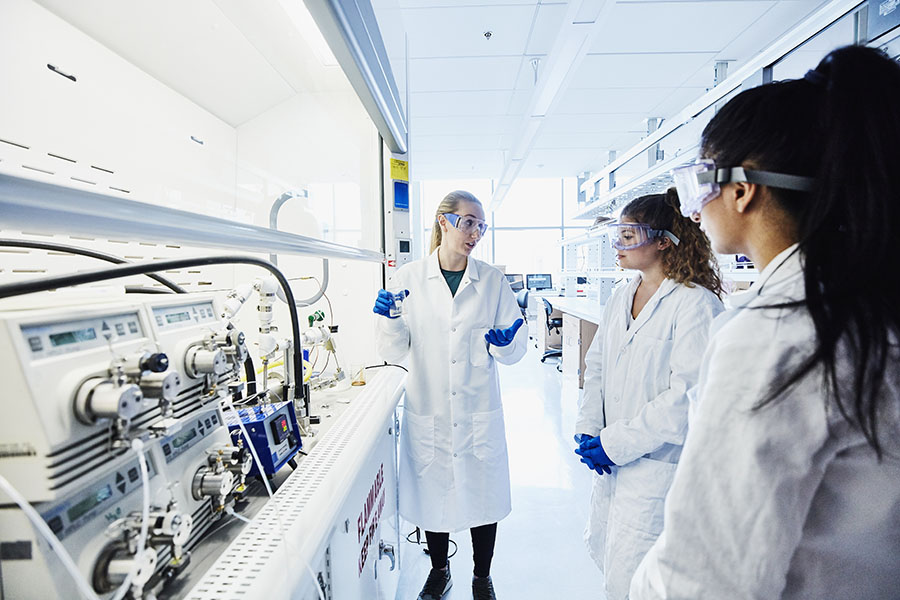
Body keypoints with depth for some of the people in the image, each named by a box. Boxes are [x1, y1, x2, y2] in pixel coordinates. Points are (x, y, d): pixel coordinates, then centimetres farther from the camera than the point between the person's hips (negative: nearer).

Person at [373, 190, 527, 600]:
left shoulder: (493, 281, -1)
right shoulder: (409, 278, -4)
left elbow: (515, 350, 3)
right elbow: (395, 352, -2)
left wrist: (505, 342, -19)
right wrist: (391, 320, -20)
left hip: (479, 413, 1)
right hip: (428, 412, 0)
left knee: (482, 494, 14)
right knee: (433, 493, 16)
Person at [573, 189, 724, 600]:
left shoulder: (696, 304, -16)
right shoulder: (621, 297, 8)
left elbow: (688, 396, -21)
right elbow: (596, 364, 10)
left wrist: (617, 443, -18)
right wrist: (588, 428, -2)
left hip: (658, 464, -7)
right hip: (611, 459, 8)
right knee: (604, 552, 23)